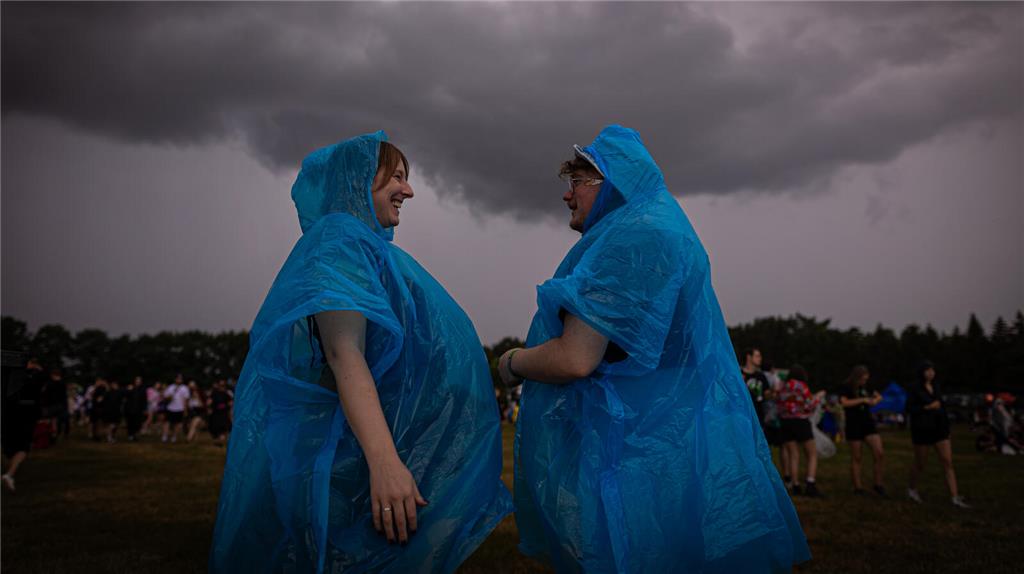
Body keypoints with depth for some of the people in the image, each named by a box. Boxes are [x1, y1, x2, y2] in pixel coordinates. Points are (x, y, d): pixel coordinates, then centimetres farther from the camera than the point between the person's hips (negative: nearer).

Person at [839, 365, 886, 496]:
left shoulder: (865, 387, 9)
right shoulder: (846, 388, -7)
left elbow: (879, 396, 23)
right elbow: (844, 402, -23)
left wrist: (875, 400, -1)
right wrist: (863, 400, -21)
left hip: (868, 423, 5)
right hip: (853, 425, -5)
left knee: (879, 453, -6)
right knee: (856, 458, 2)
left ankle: (879, 485, 7)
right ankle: (857, 488, 11)